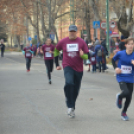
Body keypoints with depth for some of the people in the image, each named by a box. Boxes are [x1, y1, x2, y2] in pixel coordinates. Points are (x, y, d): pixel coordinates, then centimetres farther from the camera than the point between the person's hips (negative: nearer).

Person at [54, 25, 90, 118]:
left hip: (78, 69, 2)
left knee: (76, 90, 9)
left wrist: (82, 55, -25)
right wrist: (57, 64, 15)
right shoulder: (63, 42, 0)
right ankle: (70, 106, -22)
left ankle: (72, 108, 29)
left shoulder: (81, 42, -2)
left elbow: (88, 56, -2)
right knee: (69, 83, -29)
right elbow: (56, 51, 18)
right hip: (68, 67, -1)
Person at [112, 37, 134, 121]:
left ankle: (124, 113, 30)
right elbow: (113, 60, 11)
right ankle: (119, 97, 13)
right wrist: (116, 68, -4)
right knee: (126, 92, -25)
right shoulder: (120, 54, -8)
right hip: (121, 78, -2)